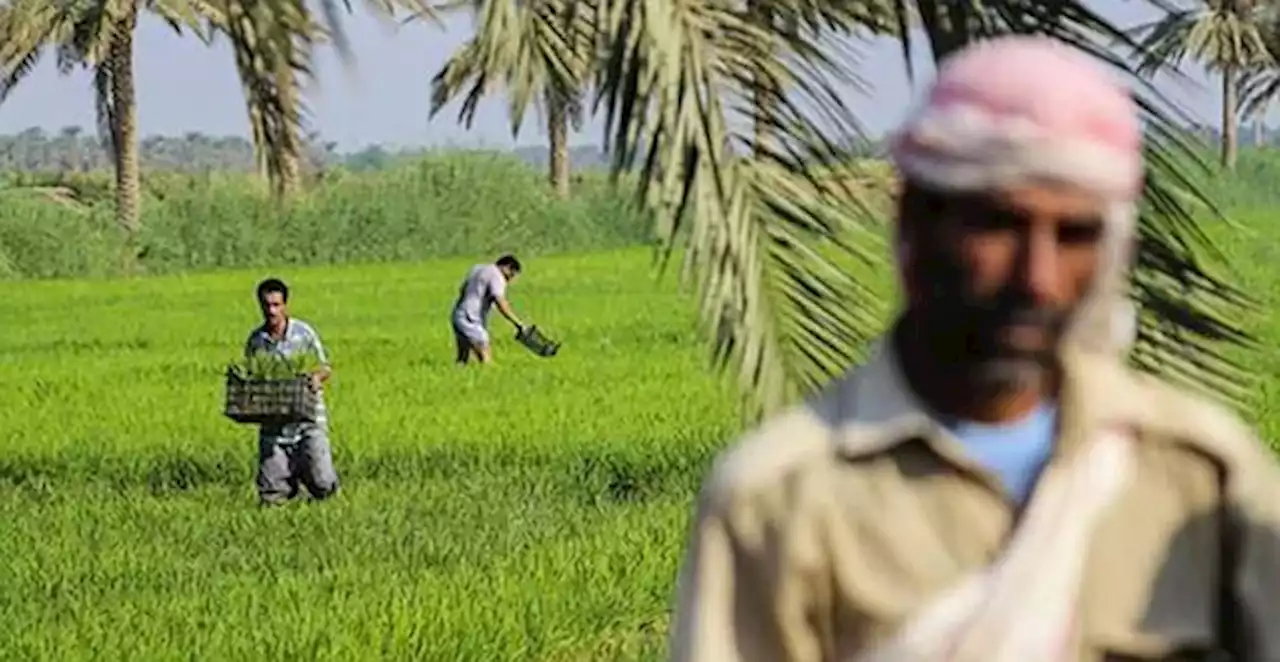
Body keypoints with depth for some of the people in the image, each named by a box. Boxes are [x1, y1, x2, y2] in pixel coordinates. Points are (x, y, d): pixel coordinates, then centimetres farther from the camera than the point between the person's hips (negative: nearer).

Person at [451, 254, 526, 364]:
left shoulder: (477, 268, 16)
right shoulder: (497, 277, -11)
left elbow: (462, 289, 25)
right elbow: (501, 305, -21)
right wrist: (518, 324, -18)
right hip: (471, 321, -9)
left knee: (462, 359, 10)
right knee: (486, 361, -11)